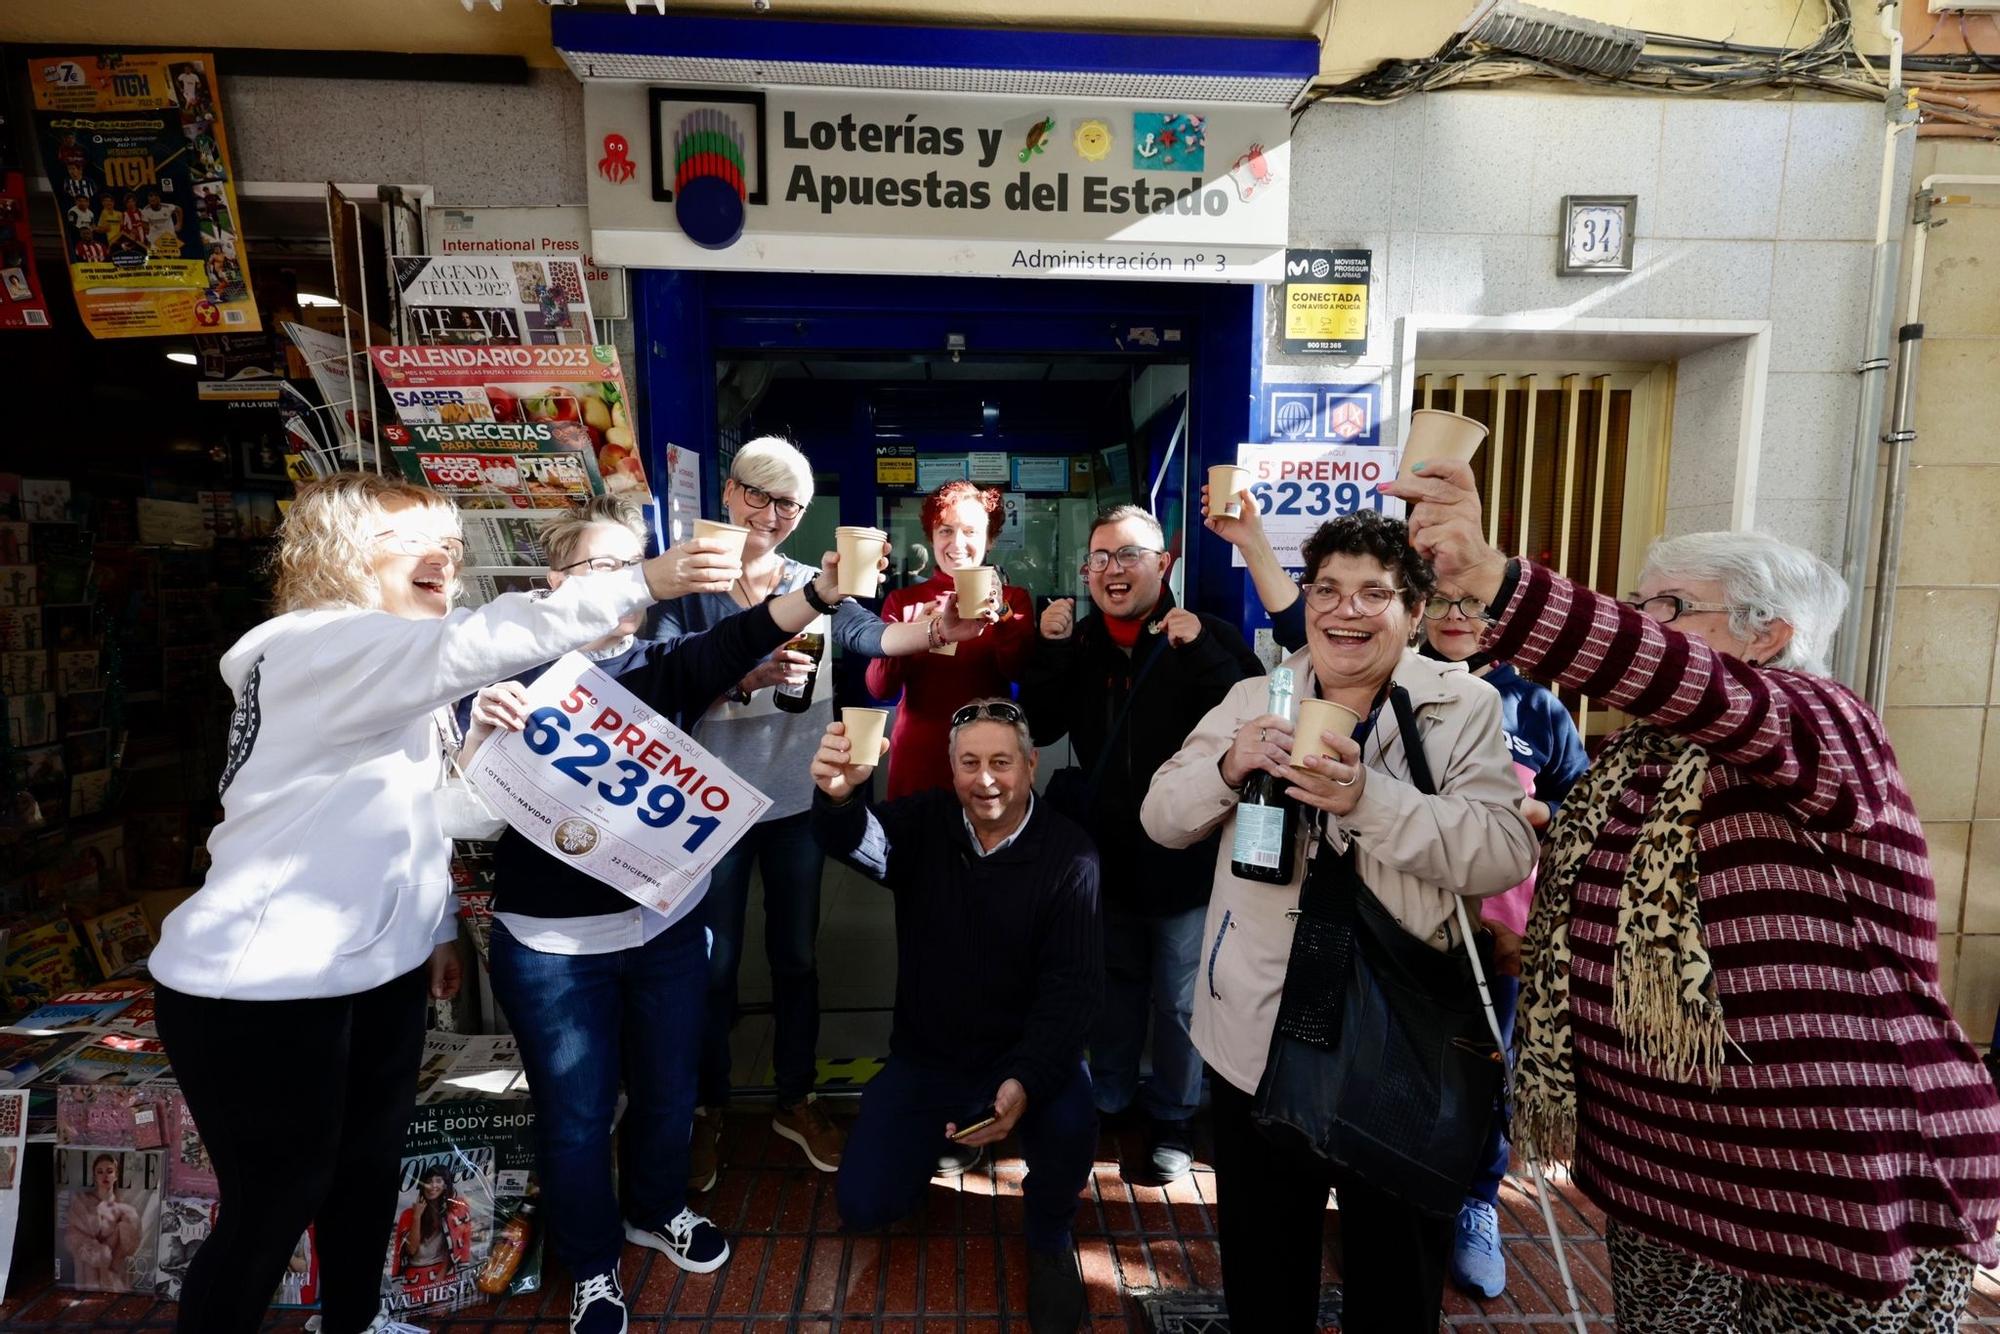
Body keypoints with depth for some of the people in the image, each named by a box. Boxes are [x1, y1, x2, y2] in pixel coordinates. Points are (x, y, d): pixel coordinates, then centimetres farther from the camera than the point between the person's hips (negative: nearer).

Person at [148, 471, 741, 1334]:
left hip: (376, 966, 9)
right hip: (259, 985, -9)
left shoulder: (398, 677, 11)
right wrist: (641, 581, -38)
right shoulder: (321, 647, -19)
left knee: (370, 1165, 21)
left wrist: (437, 925, 17)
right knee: (274, 1205, 6)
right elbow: (481, 643, -36)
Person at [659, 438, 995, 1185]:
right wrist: (750, 675, -36)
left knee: (796, 958, 15)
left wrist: (938, 631, -32)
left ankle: (796, 1100, 33)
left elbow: (873, 636, -12)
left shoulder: (816, 586, 3)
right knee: (713, 964, 11)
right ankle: (708, 1108, 32)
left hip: (797, 799, 3)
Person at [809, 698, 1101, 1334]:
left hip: (1026, 1051, -2)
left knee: (1072, 1126, -31)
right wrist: (837, 797, -55)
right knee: (862, 1207, -3)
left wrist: (1025, 1081, -31)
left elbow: (1072, 985, -15)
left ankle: (1049, 1240, 4)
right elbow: (858, 840, -30)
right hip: (924, 1055, 2)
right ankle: (937, 1133, 30)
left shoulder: (1068, 853, -13)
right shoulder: (925, 823, -8)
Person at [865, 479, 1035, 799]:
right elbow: (879, 688, -6)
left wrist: (1001, 613, -23)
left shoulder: (1013, 598, 4)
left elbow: (1022, 673, -10)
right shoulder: (902, 600, 3)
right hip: (918, 752, 0)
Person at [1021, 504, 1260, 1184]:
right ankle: (1109, 1099, 42)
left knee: (1179, 998, 11)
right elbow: (1041, 726, 0)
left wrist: (1199, 653, -31)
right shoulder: (1079, 641, 3)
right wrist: (1049, 650, -13)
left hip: (1184, 854, -4)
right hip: (1106, 851, 4)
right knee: (1112, 983, 22)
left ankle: (1172, 1118, 33)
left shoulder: (1209, 637, -12)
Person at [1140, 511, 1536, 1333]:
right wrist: (1227, 767, -20)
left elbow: (1506, 855, -18)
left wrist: (1368, 797, -31)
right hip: (1258, 1033, 2)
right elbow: (1162, 821, -1)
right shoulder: (1255, 700, 2)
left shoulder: (1466, 707, -6)